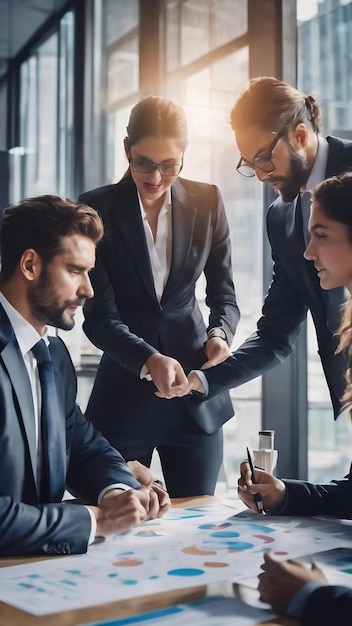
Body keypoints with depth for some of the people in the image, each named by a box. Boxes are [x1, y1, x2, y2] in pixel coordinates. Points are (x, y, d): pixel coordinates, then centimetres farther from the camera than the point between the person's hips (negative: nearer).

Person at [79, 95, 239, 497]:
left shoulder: (206, 203, -1)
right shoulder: (97, 209, -8)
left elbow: (223, 292, 6)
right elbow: (99, 317, -11)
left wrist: (219, 334, -15)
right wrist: (150, 360, -28)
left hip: (197, 396, 2)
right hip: (124, 395, -2)